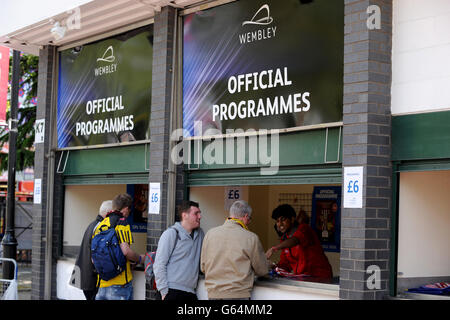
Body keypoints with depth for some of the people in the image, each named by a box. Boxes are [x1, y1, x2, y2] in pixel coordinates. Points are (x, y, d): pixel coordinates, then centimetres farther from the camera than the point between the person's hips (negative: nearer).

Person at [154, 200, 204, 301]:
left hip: (191, 292, 6)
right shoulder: (171, 233, -3)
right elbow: (159, 265, -7)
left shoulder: (200, 233, 15)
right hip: (173, 292, -6)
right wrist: (164, 292, -11)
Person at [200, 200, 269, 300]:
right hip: (238, 295, -4)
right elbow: (262, 270, 1)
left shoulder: (210, 234, 2)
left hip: (213, 294, 4)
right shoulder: (251, 238, -9)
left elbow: (203, 268, 9)